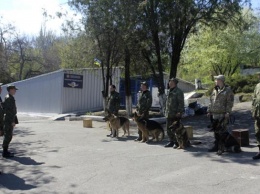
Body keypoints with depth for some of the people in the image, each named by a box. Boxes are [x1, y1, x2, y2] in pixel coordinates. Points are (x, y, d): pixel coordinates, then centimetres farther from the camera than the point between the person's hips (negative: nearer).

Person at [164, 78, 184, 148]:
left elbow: (181, 103, -15)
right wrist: (166, 111, 18)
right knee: (169, 129, 12)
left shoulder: (178, 92, -10)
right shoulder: (169, 91, 17)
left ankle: (177, 142, 6)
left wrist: (179, 112, -21)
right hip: (169, 114, 9)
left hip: (175, 114, -9)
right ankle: (171, 141, 23)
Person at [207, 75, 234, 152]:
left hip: (222, 114, -7)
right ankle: (216, 146, 20)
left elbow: (230, 102, -8)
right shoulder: (215, 90, 17)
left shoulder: (228, 90, -3)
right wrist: (209, 111, 14)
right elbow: (211, 101, 20)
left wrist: (227, 112, -15)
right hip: (214, 114, 7)